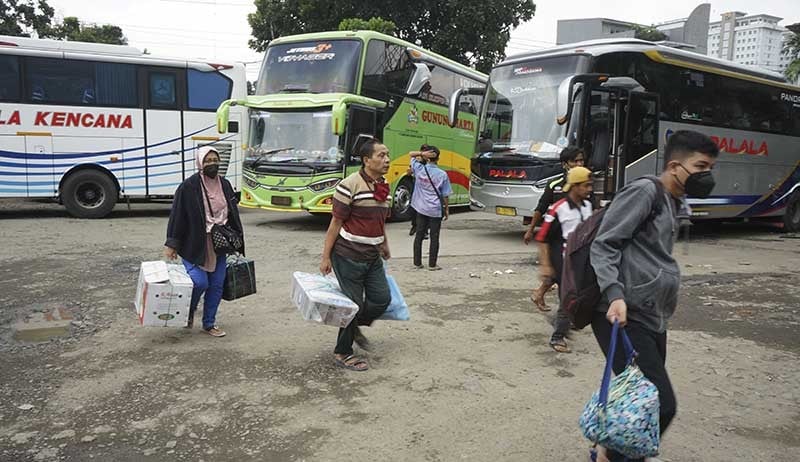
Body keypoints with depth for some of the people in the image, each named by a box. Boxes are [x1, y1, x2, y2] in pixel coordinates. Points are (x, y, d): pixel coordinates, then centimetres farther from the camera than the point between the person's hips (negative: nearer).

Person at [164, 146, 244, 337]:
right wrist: (171, 244, -10)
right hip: (195, 245, -5)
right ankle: (189, 312, 21)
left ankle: (209, 324, 23)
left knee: (216, 285, 7)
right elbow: (177, 215, -9)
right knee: (200, 282, -11)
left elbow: (233, 214, 13)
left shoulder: (225, 185, 5)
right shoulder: (189, 186, -11)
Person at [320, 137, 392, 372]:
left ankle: (354, 327, 36)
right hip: (348, 256, -7)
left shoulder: (383, 186, 7)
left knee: (382, 299, 8)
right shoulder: (349, 186, -16)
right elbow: (336, 223, -14)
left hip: (372, 256, 8)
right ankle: (342, 353, 19)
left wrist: (384, 244, 26)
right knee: (354, 304, 0)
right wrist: (326, 257, -12)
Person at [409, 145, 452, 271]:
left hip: (421, 208, 3)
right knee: (434, 237, 6)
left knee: (419, 235, 12)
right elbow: (445, 195, -4)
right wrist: (446, 209, 8)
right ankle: (432, 264, 9)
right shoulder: (442, 174, -9)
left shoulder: (419, 169, -4)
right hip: (436, 210, -2)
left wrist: (423, 153, -5)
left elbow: (411, 154, 12)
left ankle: (417, 262, 16)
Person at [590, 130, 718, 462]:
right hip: (624, 317, -9)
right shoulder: (644, 192, -9)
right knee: (660, 404, -13)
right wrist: (615, 295, -26)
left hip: (653, 318, 9)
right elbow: (603, 245, -15)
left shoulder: (677, 204, 19)